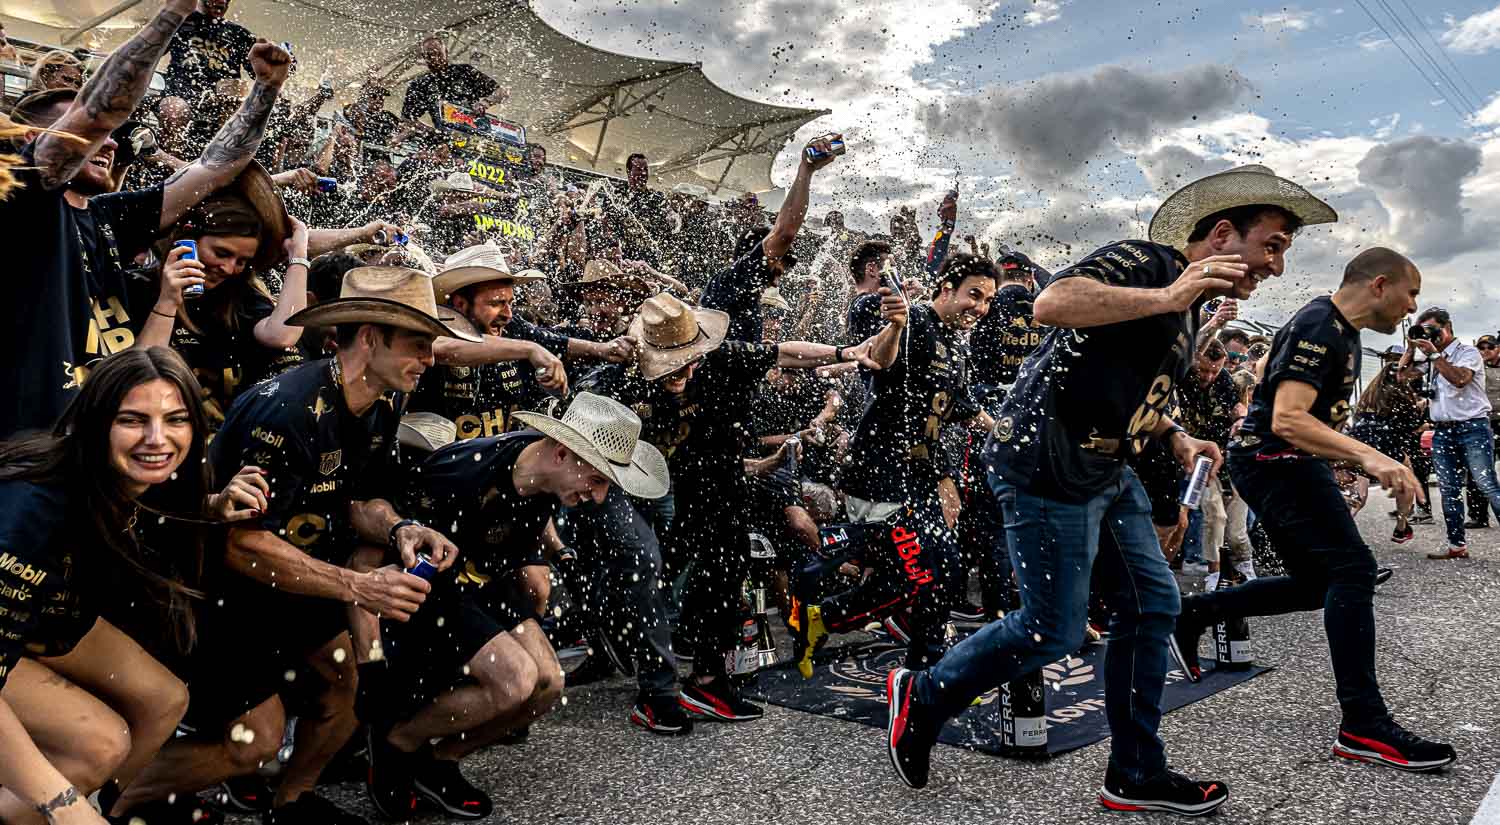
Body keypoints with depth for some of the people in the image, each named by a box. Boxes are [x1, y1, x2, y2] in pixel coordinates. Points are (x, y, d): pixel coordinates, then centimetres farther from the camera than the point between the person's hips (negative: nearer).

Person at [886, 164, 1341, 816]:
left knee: (1152, 604, 9)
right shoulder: (1143, 262, -12)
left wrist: (1176, 438, 13)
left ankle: (1136, 775, 22)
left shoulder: (1190, 309, 18)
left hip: (1105, 471, 10)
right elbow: (1051, 304, -32)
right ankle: (922, 698, 18)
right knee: (1054, 630, -3)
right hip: (1048, 465, -10)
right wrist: (1165, 297, -30)